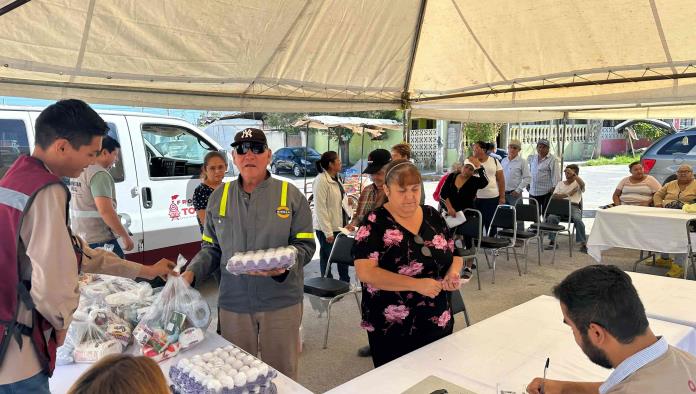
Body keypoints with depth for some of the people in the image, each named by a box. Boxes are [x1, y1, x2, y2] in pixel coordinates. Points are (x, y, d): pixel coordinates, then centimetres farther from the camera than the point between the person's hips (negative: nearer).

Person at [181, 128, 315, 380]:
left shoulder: (290, 195, -4)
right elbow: (211, 248, 10)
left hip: (281, 302, -2)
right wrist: (191, 273, -7)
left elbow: (305, 245, -5)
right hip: (233, 302, 2)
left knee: (282, 374, 14)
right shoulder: (219, 197, 5)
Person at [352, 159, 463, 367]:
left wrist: (453, 272, -12)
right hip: (392, 329, -5)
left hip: (439, 323, 5)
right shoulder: (374, 223, -12)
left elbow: (455, 254, 11)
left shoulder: (433, 216, 3)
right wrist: (417, 284, -27)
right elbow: (365, 272, -20)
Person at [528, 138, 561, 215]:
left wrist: (554, 188, -18)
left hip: (546, 192, -6)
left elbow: (556, 175, -12)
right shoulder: (532, 158, 12)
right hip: (533, 192, 6)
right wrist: (528, 183, 17)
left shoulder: (552, 160, -7)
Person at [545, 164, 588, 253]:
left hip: (574, 206, -2)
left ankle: (583, 244, -23)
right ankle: (552, 242, -18)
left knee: (578, 220, -32)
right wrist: (567, 194, -3)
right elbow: (553, 196, 8)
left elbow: (582, 184, -14)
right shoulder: (560, 183, 24)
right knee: (551, 218, -28)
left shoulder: (578, 183, 15)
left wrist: (573, 174, -15)